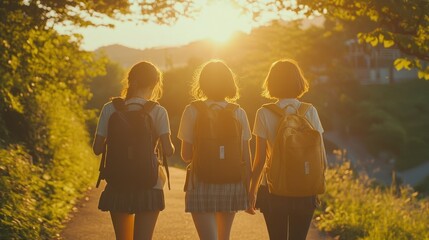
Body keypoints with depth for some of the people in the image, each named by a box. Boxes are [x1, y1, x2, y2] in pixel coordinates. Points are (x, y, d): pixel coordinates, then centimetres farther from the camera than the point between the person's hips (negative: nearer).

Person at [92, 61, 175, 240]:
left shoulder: (110, 109, -1)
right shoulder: (157, 112, -7)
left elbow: (97, 148, -3)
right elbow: (168, 150, -14)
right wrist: (171, 146, 8)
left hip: (118, 186, 3)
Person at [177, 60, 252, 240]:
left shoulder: (192, 111, -7)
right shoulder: (239, 113, 0)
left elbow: (186, 155, -5)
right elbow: (246, 157, 0)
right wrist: (249, 191, 7)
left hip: (202, 185, -3)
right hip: (232, 185, 3)